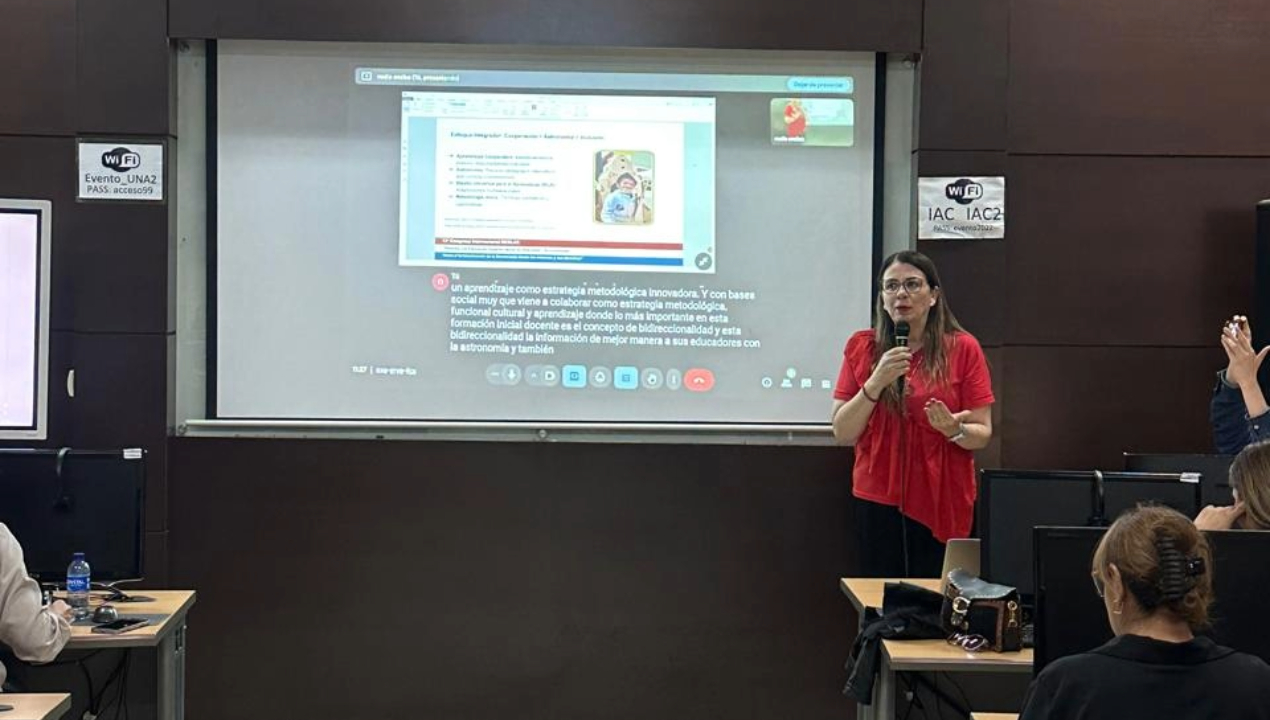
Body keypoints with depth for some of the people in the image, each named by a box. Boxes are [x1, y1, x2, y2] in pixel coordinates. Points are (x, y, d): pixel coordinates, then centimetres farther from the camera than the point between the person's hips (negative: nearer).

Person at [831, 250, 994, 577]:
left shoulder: (963, 348, 0)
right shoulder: (862, 347, 4)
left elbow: (983, 434, 1)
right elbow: (843, 433, 0)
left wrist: (955, 430, -20)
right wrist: (876, 382, -13)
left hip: (942, 504, -1)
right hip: (878, 502, 1)